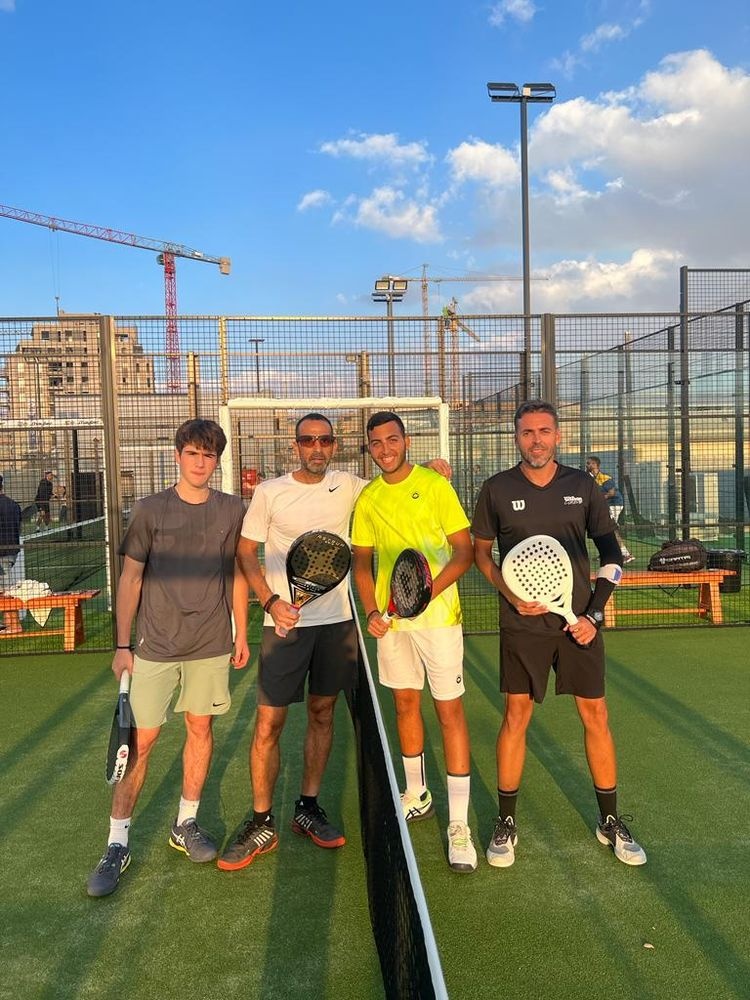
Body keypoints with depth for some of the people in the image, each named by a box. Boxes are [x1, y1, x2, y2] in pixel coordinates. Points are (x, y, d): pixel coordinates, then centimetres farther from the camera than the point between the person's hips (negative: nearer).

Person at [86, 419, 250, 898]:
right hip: (155, 647, -2)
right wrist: (122, 644, -4)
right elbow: (131, 579, -1)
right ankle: (118, 844, 14)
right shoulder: (150, 510, -4)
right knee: (141, 739, 0)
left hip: (212, 645, 2)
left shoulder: (233, 510, 1)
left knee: (201, 728, 11)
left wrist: (242, 633, 10)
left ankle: (186, 824, 30)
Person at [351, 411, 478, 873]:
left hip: (438, 615, -5)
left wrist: (429, 590, -22)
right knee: (406, 703, 16)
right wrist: (371, 611, -2)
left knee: (450, 710, -3)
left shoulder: (435, 485, -7)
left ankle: (459, 823, 5)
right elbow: (362, 562, 12)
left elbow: (464, 551, -8)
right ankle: (417, 795, 36)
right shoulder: (368, 498, 7)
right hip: (391, 620, 5)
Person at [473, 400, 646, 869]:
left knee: (596, 716, 7)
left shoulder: (583, 485, 0)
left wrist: (594, 613, -2)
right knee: (516, 717, 3)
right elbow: (481, 550, 8)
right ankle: (506, 822, 20)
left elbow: (611, 553, 6)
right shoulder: (497, 490, -3)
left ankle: (611, 821, 26)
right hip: (523, 622, -1)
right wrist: (509, 593, -8)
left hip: (579, 619, 2)